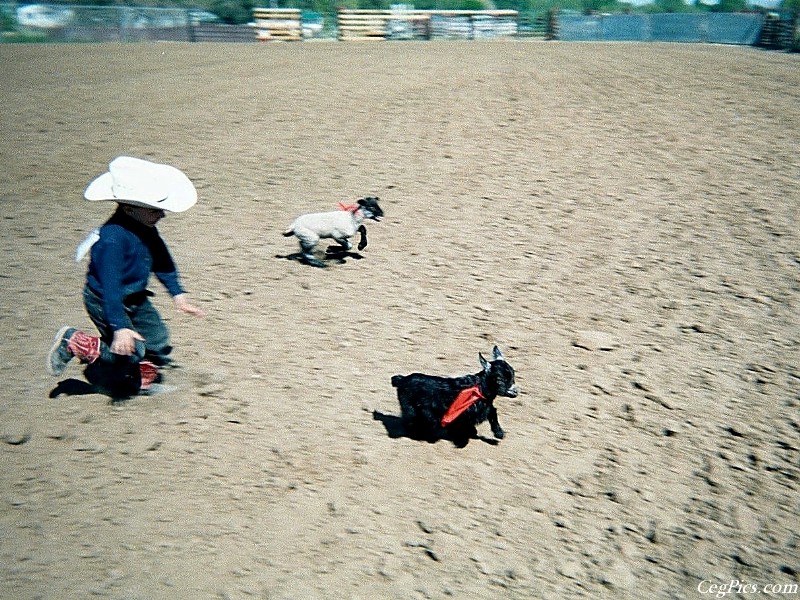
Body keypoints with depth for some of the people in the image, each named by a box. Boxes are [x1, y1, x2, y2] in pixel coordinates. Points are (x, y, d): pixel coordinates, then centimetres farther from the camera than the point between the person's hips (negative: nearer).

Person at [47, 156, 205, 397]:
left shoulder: (146, 229, -5)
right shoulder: (112, 238, -33)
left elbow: (162, 260, 10)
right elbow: (110, 286, -34)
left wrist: (178, 294, 9)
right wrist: (120, 327, -37)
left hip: (135, 299, 9)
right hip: (104, 302, -9)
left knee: (159, 343, 11)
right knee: (129, 351, -11)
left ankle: (143, 380, 36)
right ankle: (72, 341, 7)